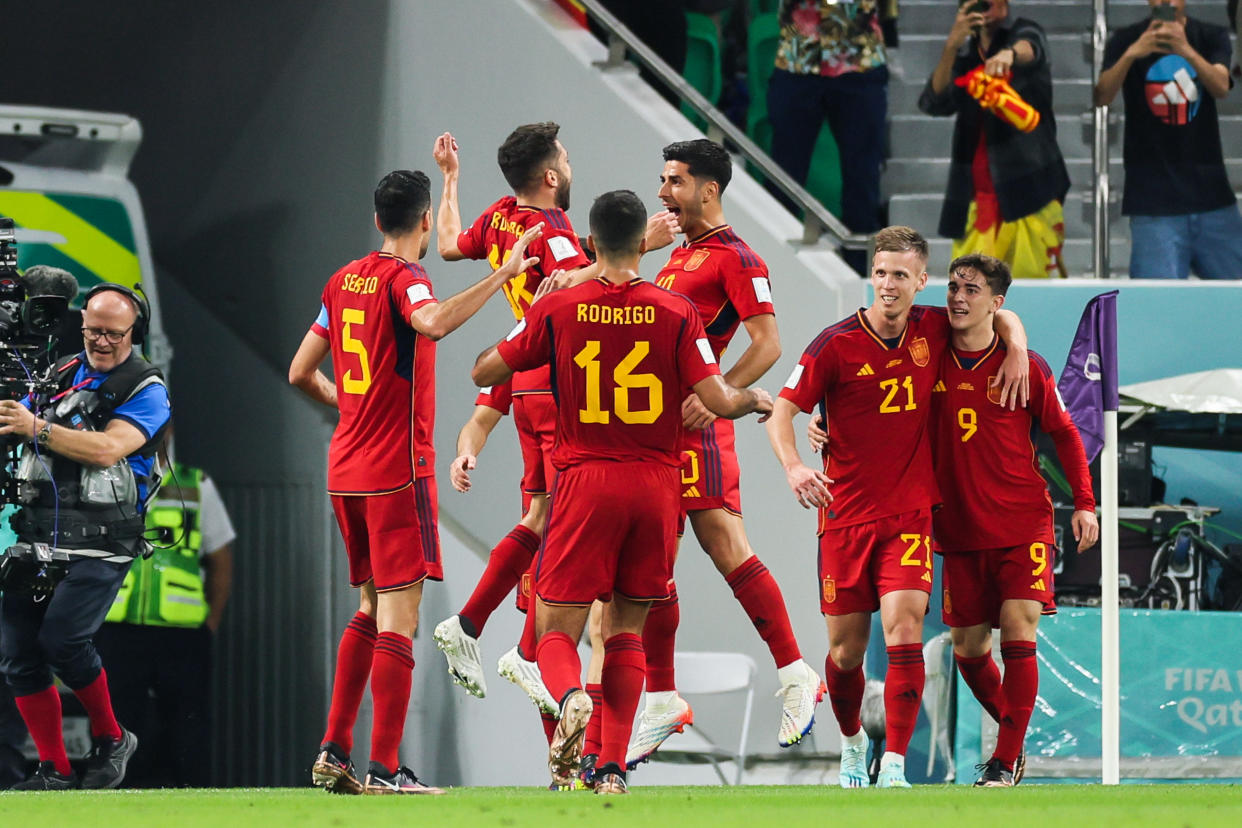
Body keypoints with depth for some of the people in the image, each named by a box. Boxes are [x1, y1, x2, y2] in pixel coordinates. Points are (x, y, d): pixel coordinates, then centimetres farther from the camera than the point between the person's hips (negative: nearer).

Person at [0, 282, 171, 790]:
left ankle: (110, 739, 4)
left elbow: (108, 449, -16)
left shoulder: (145, 390, -1)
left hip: (98, 543, -6)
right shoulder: (62, 374, 16)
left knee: (61, 639, -20)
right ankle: (54, 770, 4)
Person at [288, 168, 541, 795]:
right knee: (398, 615, -7)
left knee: (372, 608, 18)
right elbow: (434, 322, -34)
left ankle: (333, 752, 13)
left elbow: (301, 372, 17)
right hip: (398, 468, -8)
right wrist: (503, 275, -32)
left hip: (345, 470, 8)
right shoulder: (402, 279, -10)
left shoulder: (344, 281, 12)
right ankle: (385, 768, -11)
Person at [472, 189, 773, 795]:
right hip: (656, 485, 1)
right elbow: (718, 401, -5)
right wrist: (755, 399, 18)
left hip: (585, 483, -1)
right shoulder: (676, 313, -3)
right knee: (626, 631, 13)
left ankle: (569, 696, -32)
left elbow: (484, 373, 6)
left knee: (556, 631, 2)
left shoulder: (557, 309, -2)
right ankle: (612, 767, 4)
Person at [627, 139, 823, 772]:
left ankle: (796, 677, -4)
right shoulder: (680, 255, 21)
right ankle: (662, 701, 10)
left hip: (694, 426, -9)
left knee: (725, 548, -11)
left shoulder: (733, 257, -6)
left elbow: (768, 343, -14)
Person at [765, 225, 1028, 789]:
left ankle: (895, 765, -19)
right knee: (846, 647, 6)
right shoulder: (836, 344, -7)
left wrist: (1016, 350, -1)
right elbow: (783, 409, -7)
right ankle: (851, 741, 35)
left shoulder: (932, 330, 1)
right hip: (845, 513, 0)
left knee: (904, 629, -18)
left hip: (911, 511, 0)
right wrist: (793, 465, -25)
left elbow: (999, 316, 20)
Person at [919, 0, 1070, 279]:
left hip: (1028, 189, -4)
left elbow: (1030, 49, -22)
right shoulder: (964, 55, 17)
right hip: (975, 196, 4)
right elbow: (935, 102, 1)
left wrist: (1010, 54, -48)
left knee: (1037, 280, -10)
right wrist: (952, 46, -13)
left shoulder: (1023, 34, 4)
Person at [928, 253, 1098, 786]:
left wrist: (1084, 503, 0)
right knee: (968, 647, 6)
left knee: (1017, 636, -14)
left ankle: (1006, 762, -10)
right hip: (960, 531, 3)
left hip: (1023, 526, -3)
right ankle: (1011, 732, 31)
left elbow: (1063, 433, 7)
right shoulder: (931, 361, 2)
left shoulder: (1025, 367, -3)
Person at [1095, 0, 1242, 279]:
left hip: (1210, 191, 2)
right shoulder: (1126, 40, 3)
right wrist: (1131, 54, -30)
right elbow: (1102, 97, -12)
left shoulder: (1211, 37, 7)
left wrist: (1186, 50, -31)